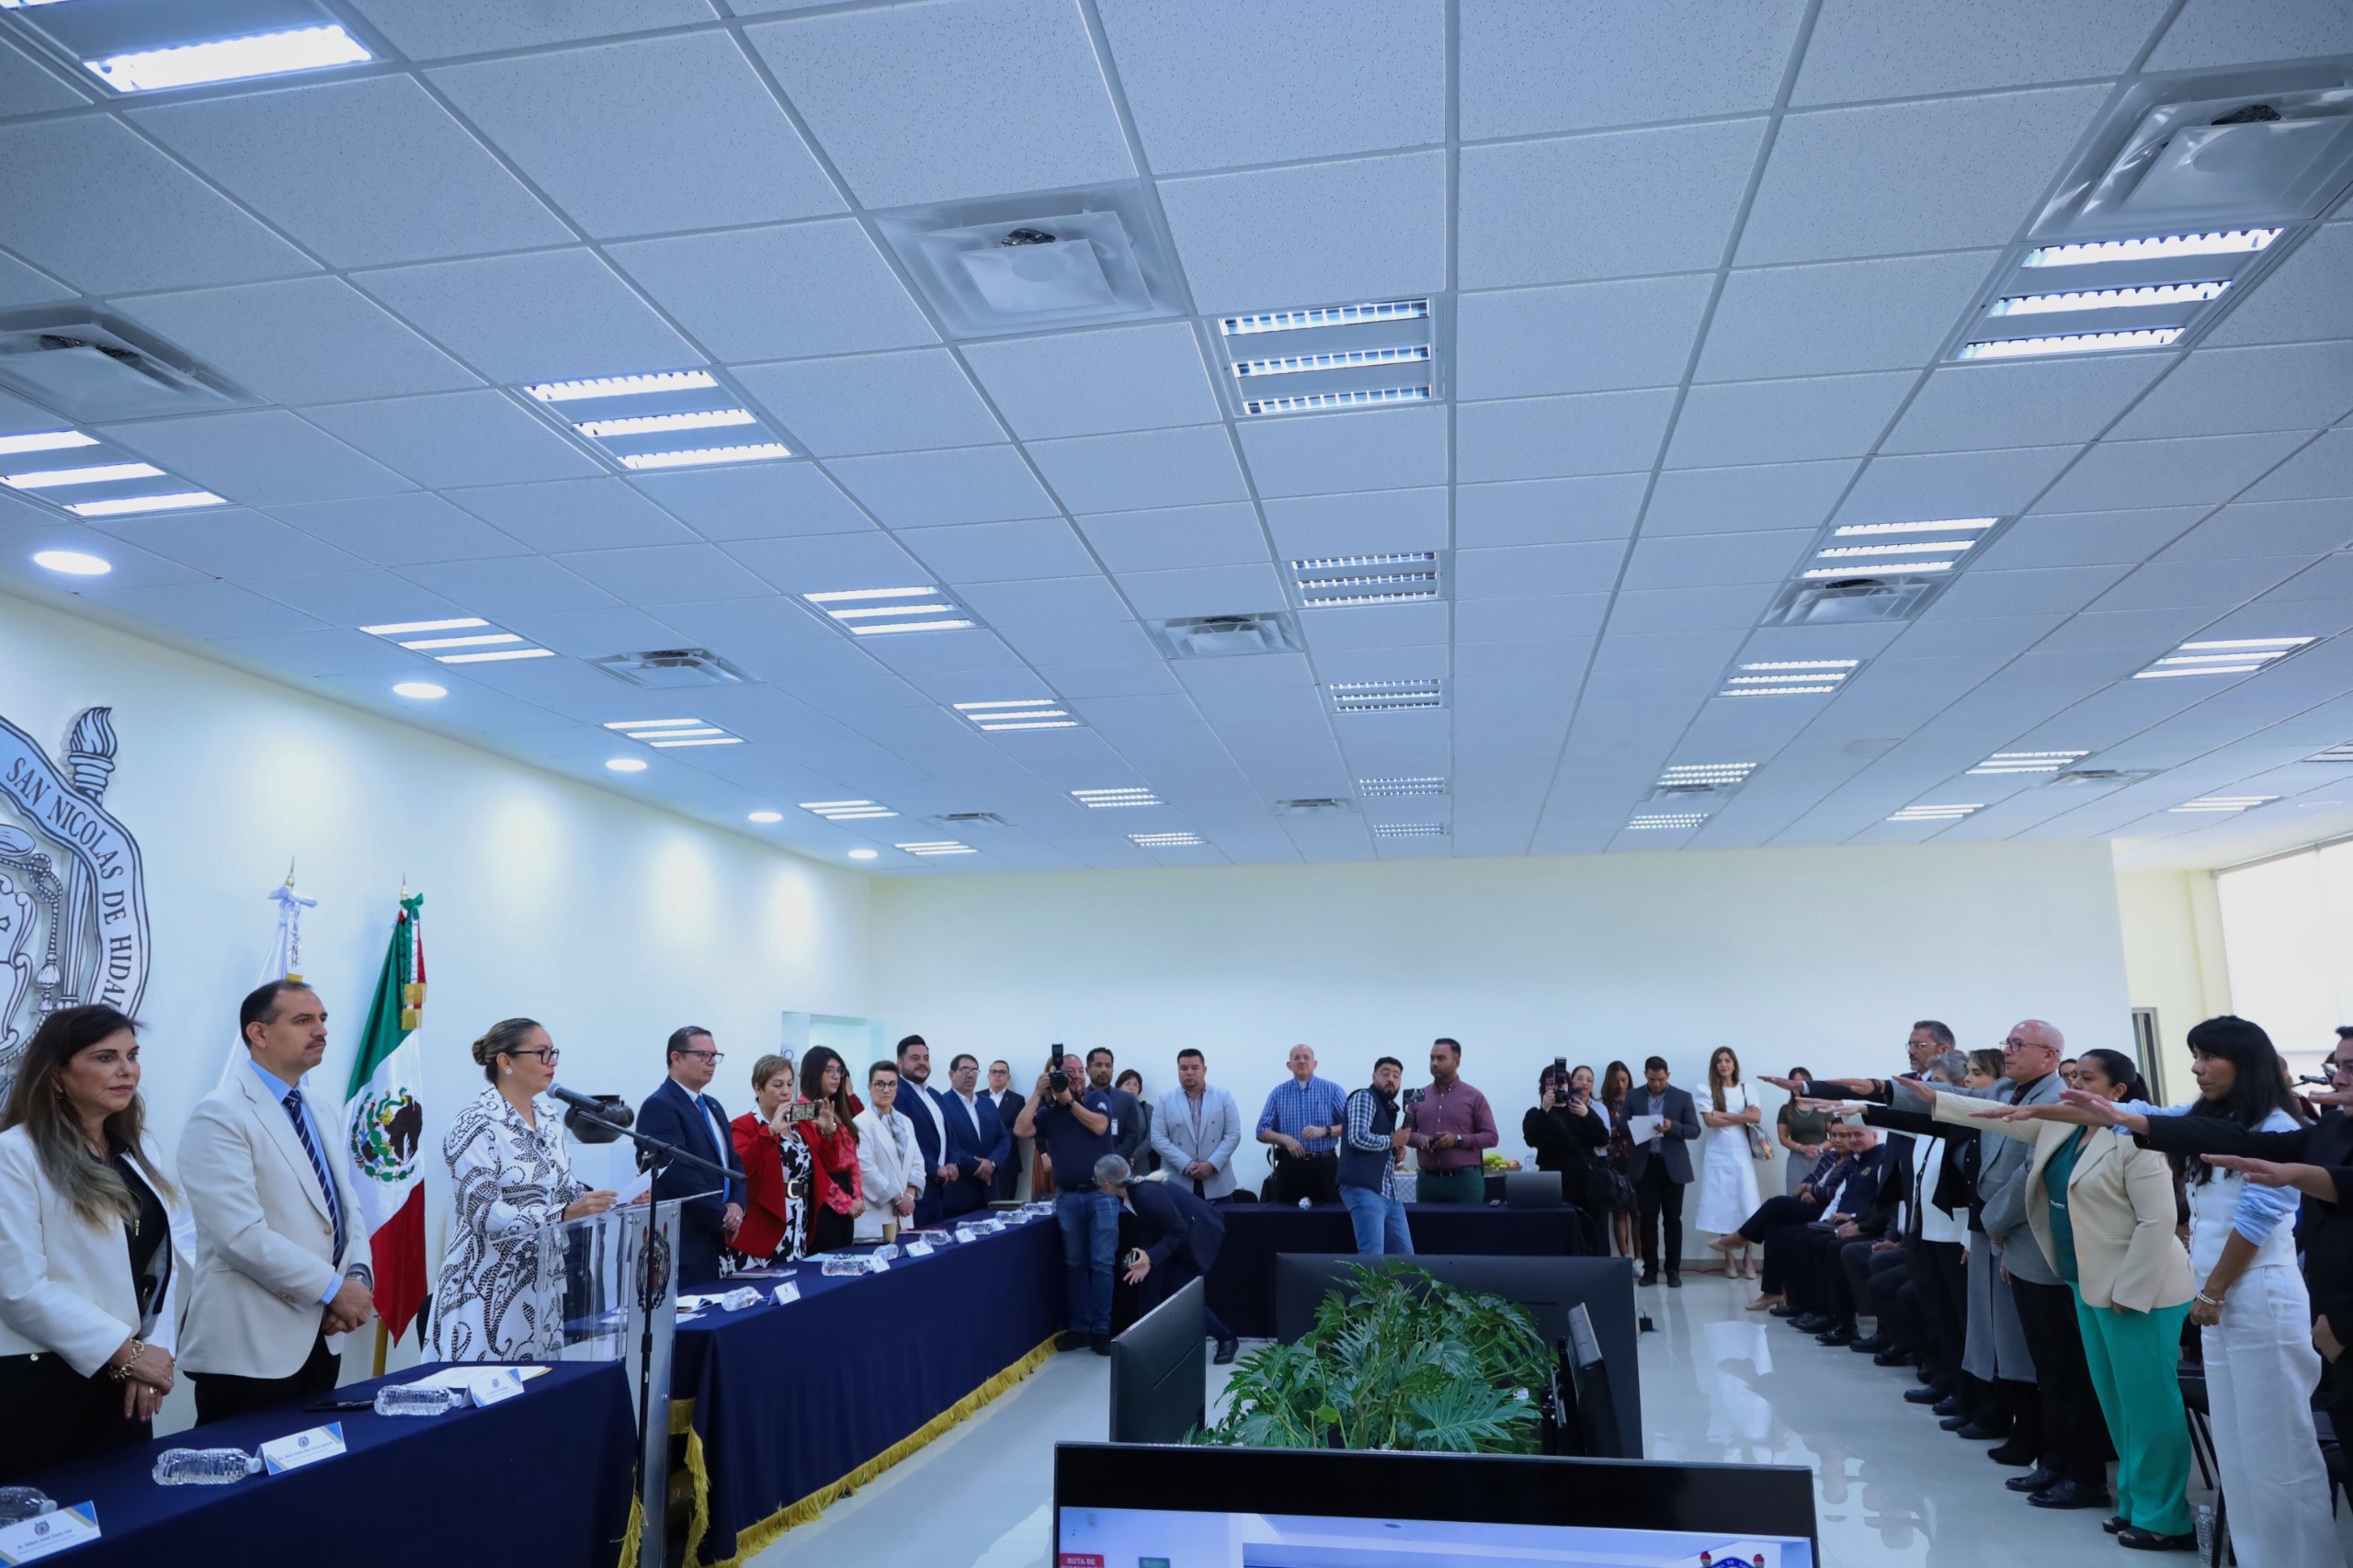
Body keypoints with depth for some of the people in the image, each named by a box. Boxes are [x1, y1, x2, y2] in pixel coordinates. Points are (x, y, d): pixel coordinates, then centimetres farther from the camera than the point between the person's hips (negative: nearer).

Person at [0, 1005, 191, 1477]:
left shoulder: (140, 1149, 10)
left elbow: (164, 1257, 8)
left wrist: (153, 1348, -6)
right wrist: (126, 1351, -13)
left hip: (122, 1381, 6)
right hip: (44, 1385, -6)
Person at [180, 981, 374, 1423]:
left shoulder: (320, 1116, 13)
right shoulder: (221, 1116, -13)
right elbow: (242, 1236, -21)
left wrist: (358, 1277, -6)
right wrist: (334, 1288, -16)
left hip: (322, 1338, 8)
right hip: (250, 1350, -7)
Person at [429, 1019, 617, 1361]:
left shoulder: (550, 1116, 8)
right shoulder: (477, 1123, -14)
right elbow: (483, 1213, -21)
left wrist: (622, 1205, -2)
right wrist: (565, 1215, -30)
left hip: (542, 1283, 7)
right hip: (489, 1288, -7)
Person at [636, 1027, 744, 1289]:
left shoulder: (713, 1107, 18)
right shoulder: (659, 1107, -12)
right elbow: (680, 1174, -20)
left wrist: (737, 1205, -4)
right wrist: (723, 1218, -13)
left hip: (717, 1240, 8)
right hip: (681, 1245, -8)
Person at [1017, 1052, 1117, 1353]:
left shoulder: (1098, 1097, 2)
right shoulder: (1049, 1111, 7)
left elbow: (1099, 1126, -14)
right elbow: (1021, 1130, -7)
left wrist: (1070, 1101, -9)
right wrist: (1037, 1093, -8)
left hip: (1102, 1193, -3)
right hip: (1067, 1196, 3)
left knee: (1101, 1262, -2)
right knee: (1075, 1264, 8)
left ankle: (1101, 1329, 3)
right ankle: (1080, 1327, 15)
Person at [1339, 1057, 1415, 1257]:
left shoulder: (1390, 1108, 24)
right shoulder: (1364, 1098, -3)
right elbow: (1358, 1138, -18)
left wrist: (1396, 1153, 11)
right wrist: (1392, 1141, -5)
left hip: (1389, 1193, 9)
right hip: (1364, 1189, -9)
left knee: (1404, 1255, 7)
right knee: (1372, 1256, -16)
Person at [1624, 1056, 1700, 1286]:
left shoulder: (1683, 1097, 2)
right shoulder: (1633, 1097, 5)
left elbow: (1695, 1130, -2)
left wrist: (1672, 1127, -20)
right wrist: (1638, 1129, -19)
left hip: (1673, 1166, -1)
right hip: (1644, 1166, 1)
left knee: (1672, 1220, 3)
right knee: (1647, 1219, 2)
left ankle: (1673, 1270, 10)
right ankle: (1650, 1268, 9)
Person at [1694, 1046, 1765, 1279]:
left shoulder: (1746, 1089, 8)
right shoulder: (1708, 1090, 2)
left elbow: (1757, 1117, -6)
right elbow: (1709, 1120, -10)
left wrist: (1725, 1115, -10)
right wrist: (1742, 1116, -8)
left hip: (1742, 1153, 1)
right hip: (1718, 1154, -1)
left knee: (1746, 1204, -4)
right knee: (1723, 1206, 0)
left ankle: (1748, 1257, 2)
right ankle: (1729, 1258, 5)